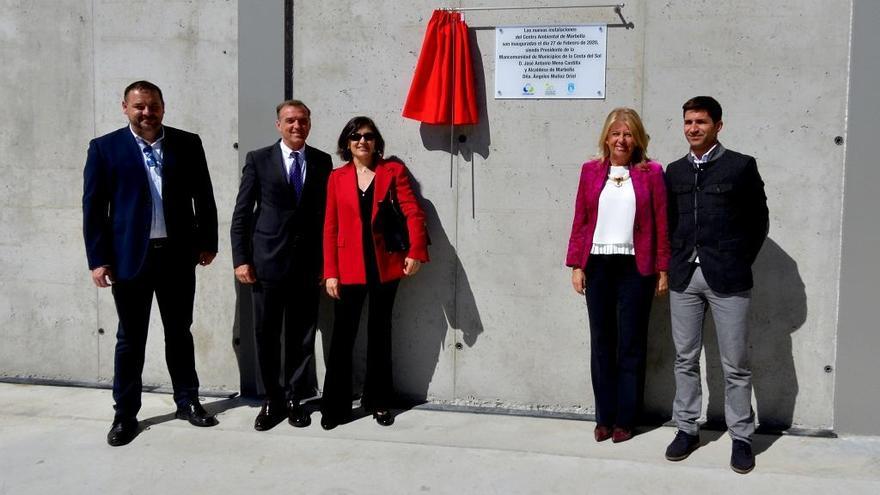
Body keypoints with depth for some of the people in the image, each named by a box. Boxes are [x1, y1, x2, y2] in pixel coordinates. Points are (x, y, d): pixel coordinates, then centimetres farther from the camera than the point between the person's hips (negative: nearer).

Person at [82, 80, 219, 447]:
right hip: (129, 256, -1)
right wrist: (98, 259, -7)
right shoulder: (105, 147, -1)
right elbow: (93, 207, -3)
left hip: (178, 254, 2)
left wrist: (207, 242, 4)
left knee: (179, 332, 14)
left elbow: (203, 196, 7)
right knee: (130, 338, 8)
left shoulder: (187, 143, 3)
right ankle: (125, 414, 20)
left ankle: (187, 401, 27)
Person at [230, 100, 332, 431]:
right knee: (267, 335, 6)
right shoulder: (258, 159, 2)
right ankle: (272, 400, 21)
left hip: (309, 264, 1)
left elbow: (327, 212, 7)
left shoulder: (322, 162, 6)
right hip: (268, 262, -1)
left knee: (302, 336, 7)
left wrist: (327, 261, 3)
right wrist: (241, 259, -4)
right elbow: (241, 214, 2)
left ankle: (294, 398, 21)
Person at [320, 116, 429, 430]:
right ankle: (336, 406, 12)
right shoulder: (337, 177, 5)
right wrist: (330, 273, -2)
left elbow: (412, 212, -5)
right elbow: (330, 227, 4)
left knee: (380, 333, 11)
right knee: (342, 336, 2)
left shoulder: (393, 171, 2)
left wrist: (416, 251, -20)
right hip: (349, 268, 0)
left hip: (385, 266, 0)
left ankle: (379, 402, 22)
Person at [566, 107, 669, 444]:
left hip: (635, 267, -2)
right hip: (597, 265, 2)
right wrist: (576, 265, 2)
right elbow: (579, 221, 7)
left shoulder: (651, 172, 1)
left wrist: (663, 269, -3)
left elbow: (661, 223, 0)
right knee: (601, 342, 7)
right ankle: (604, 418, 17)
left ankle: (625, 419, 14)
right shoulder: (591, 171, 7)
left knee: (631, 344, 4)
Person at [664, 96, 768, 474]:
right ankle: (687, 429, 22)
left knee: (735, 365, 2)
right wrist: (676, 260, 7)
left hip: (726, 279, -4)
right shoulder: (675, 171, 12)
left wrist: (741, 262, 0)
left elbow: (759, 220, 4)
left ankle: (741, 438, 14)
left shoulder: (741, 166, 0)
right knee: (685, 359, 10)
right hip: (684, 277, 4)